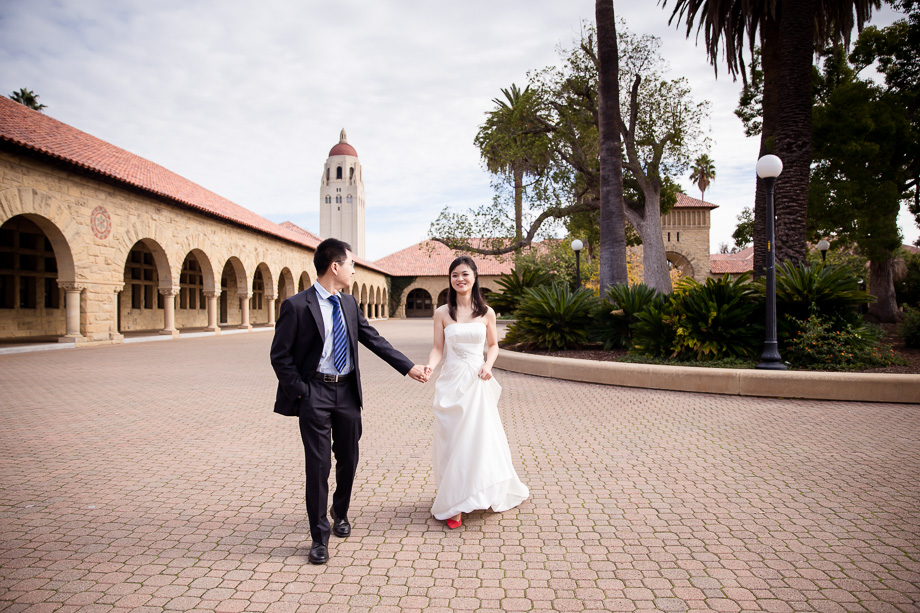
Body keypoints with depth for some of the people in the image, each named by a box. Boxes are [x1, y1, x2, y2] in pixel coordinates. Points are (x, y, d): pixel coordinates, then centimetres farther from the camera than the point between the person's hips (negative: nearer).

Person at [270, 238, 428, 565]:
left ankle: (340, 513, 41)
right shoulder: (297, 305, -11)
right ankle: (319, 536, 15)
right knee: (318, 464, -1)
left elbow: (373, 339, 11)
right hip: (315, 393, -5)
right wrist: (300, 391, -11)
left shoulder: (349, 303, 7)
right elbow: (280, 355, -8)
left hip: (347, 391, 6)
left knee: (348, 459, 15)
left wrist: (409, 367, 9)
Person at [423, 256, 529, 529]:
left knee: (481, 438, 3)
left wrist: (488, 365, -5)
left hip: (477, 383, 1)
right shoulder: (442, 313, 1)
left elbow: (493, 345, 13)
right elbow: (438, 348, -1)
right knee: (452, 442, 2)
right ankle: (453, 504, 12)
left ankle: (488, 494, 25)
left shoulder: (486, 313, 4)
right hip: (452, 381, 0)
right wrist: (429, 365, -20)